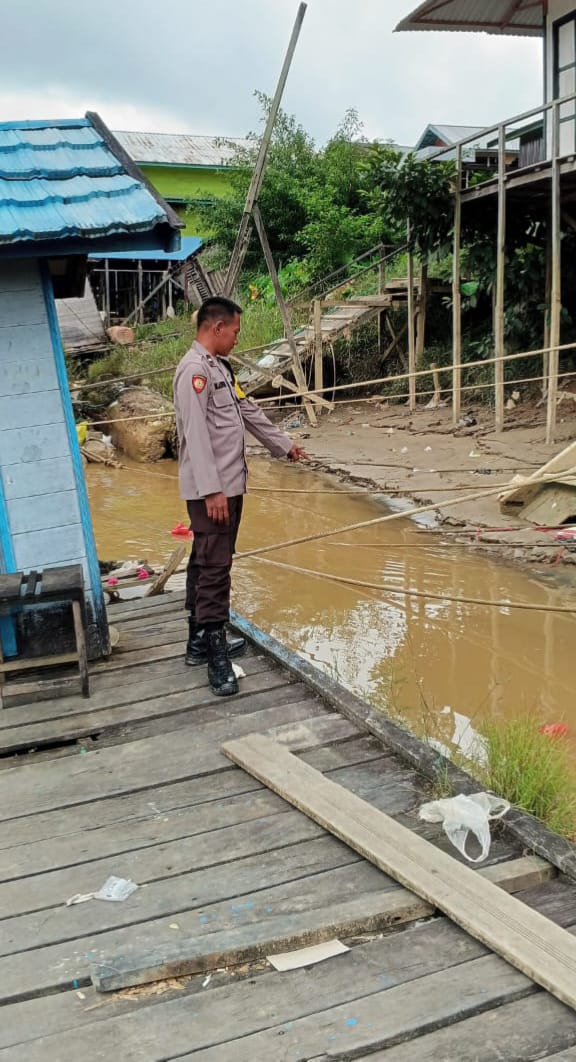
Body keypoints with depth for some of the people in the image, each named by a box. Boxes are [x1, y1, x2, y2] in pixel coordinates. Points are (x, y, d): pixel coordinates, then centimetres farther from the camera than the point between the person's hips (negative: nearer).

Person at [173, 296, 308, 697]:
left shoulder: (220, 367, 15)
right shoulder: (194, 369, -16)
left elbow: (248, 411, 26)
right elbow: (196, 433, -22)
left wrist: (284, 444, 34)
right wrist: (211, 490, -26)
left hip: (229, 483, 10)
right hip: (211, 489, -10)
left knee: (206, 562, 15)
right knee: (214, 566, -9)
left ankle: (200, 641, 24)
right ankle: (217, 657, -7)